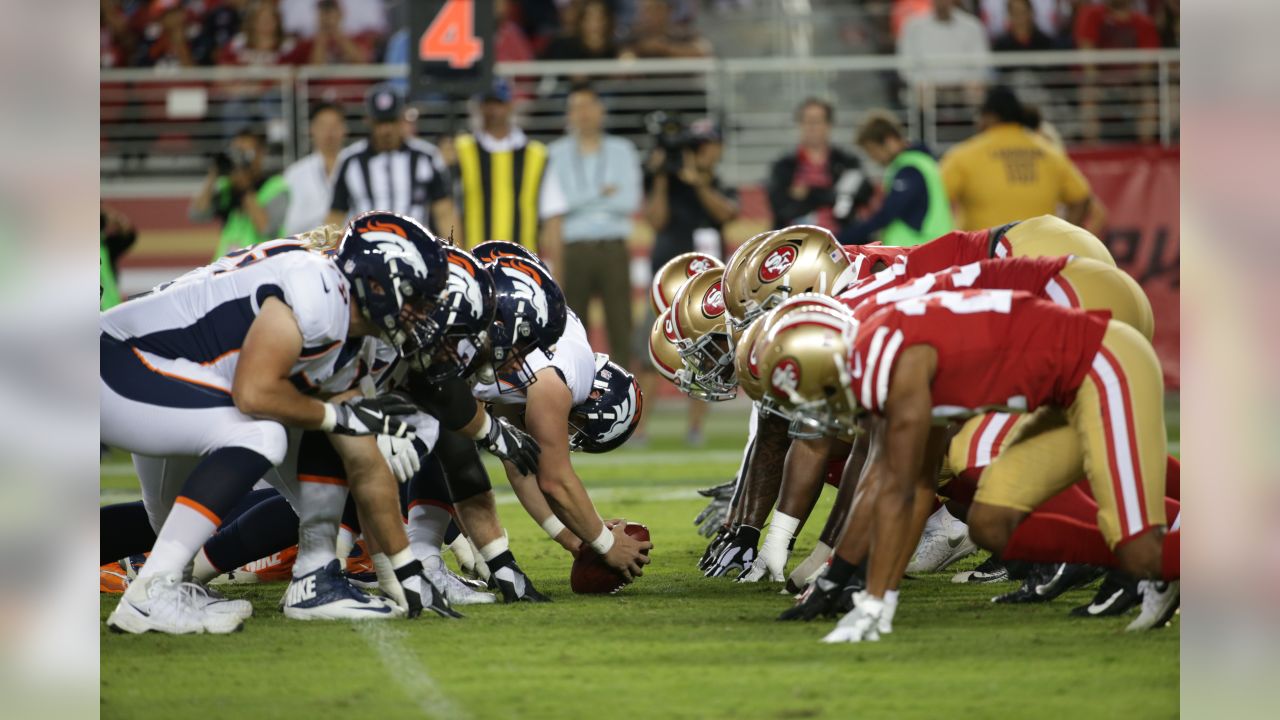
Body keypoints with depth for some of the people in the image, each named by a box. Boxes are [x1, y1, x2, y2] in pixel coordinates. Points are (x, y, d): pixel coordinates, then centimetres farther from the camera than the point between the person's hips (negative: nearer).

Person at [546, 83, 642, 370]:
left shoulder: (622, 150, 9)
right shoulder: (558, 153, 7)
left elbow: (630, 201, -2)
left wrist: (583, 201, -3)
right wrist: (602, 194, -5)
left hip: (613, 249, 0)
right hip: (574, 251, 0)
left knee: (620, 322, -4)